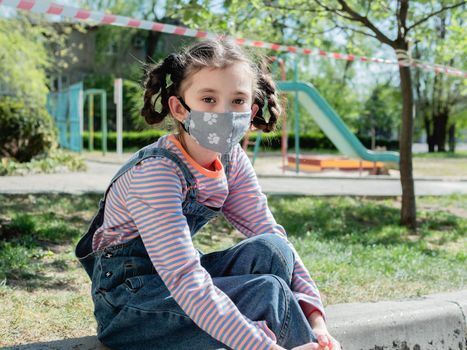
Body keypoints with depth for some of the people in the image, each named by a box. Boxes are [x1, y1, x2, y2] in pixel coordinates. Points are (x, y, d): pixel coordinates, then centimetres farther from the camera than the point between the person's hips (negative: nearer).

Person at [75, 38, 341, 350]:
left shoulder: (232, 160, -4)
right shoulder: (155, 172, -27)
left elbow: (269, 231, -6)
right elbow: (185, 280, -34)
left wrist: (313, 315, -20)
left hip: (172, 280, 7)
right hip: (125, 301, -7)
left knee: (273, 251, -17)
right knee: (268, 292, -24)